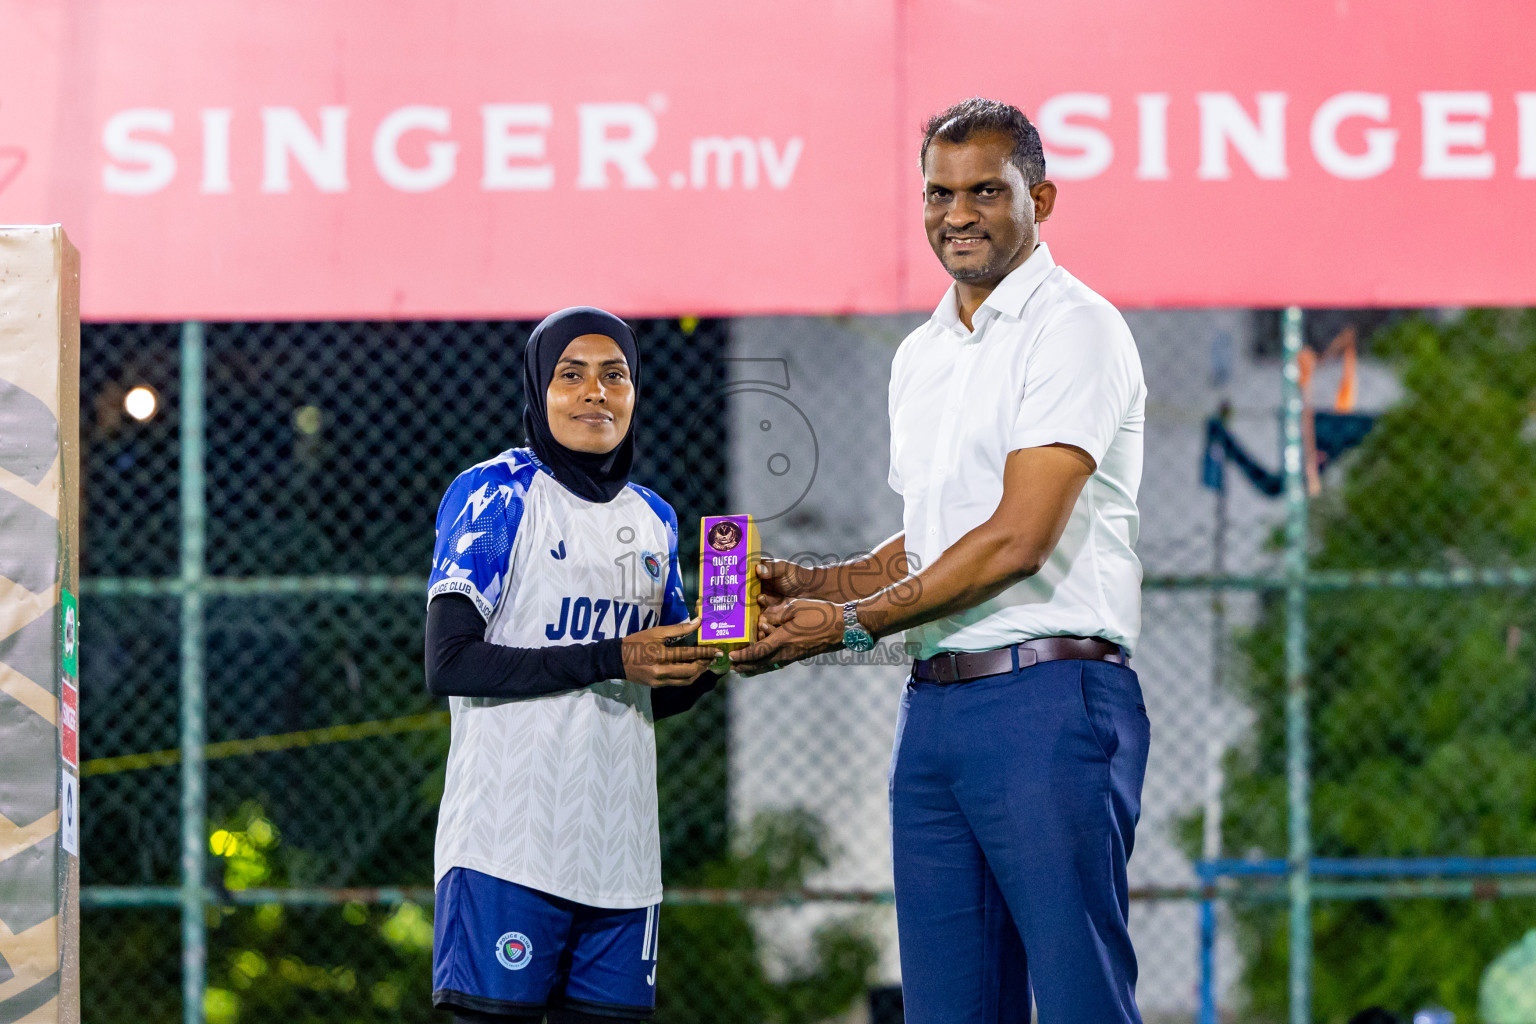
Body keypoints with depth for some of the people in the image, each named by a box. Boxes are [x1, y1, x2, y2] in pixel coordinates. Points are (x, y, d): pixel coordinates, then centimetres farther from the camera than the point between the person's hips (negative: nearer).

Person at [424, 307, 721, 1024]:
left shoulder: (653, 520, 18)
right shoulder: (494, 495, -3)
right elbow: (448, 663, -13)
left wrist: (706, 661, -1)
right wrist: (610, 659, -15)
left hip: (621, 849, 6)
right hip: (509, 844, -6)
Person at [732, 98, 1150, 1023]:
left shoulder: (1074, 329, -7)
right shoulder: (919, 357, 21)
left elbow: (1017, 539, -14)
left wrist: (851, 622, -9)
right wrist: (806, 584, 11)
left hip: (1048, 701, -8)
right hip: (933, 705, 8)